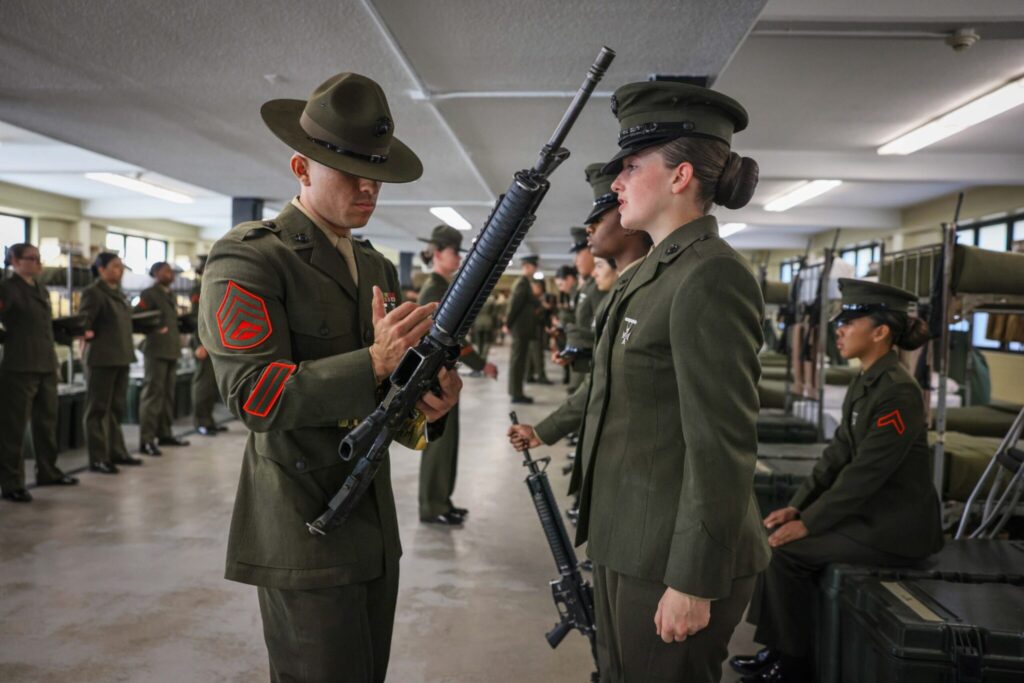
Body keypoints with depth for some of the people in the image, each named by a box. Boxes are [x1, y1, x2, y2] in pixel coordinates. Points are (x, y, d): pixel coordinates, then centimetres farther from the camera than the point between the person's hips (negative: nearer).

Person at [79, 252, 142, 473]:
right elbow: (83, 320, -16)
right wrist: (86, 333, -29)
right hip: (101, 358, -8)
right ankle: (97, 459, 3)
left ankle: (116, 452, 23)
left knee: (116, 408, 14)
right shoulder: (93, 292, -9)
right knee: (97, 409, -1)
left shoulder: (119, 293, 15)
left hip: (121, 357, 8)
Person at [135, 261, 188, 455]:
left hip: (171, 349, 8)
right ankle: (146, 440, -8)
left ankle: (164, 434, 21)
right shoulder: (149, 294, -5)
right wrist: (154, 329, -17)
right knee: (153, 393, -9)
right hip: (156, 350, -8)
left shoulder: (170, 295, 18)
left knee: (168, 394, 12)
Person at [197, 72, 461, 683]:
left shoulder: (379, 268, 12)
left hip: (375, 525, 8)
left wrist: (427, 404, -7)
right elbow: (253, 394, -20)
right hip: (303, 528, -7)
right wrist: (374, 362, -29)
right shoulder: (249, 258, -11)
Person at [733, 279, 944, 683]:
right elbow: (838, 454, 8)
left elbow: (865, 473, -24)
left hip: (897, 526, -9)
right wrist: (797, 506, 1)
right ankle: (778, 649, 12)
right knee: (777, 534, 2)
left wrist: (807, 523, -19)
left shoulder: (897, 392, -22)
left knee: (788, 549, -13)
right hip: (871, 511, 9)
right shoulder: (865, 383, 7)